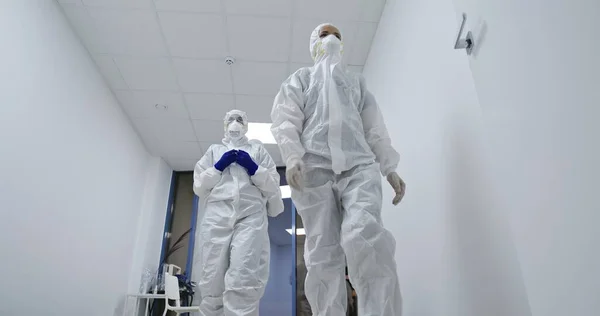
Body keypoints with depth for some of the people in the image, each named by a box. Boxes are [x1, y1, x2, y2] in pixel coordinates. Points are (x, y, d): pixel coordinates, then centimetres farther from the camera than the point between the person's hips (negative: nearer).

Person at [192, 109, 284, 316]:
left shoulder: (258, 150, 24)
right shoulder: (214, 150, 27)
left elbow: (273, 186, 15)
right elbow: (198, 186, 18)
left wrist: (253, 168, 0)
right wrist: (218, 166, 4)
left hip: (252, 216, -1)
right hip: (216, 216, 2)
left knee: (243, 284, -20)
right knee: (211, 285, -7)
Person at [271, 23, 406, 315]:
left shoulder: (357, 82, 31)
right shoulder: (300, 79, 24)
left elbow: (374, 128, 24)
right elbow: (286, 120, 8)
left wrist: (390, 168, 12)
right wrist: (293, 157, -11)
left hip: (359, 166, 1)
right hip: (314, 169, -1)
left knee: (365, 237, -25)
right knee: (322, 254, -7)